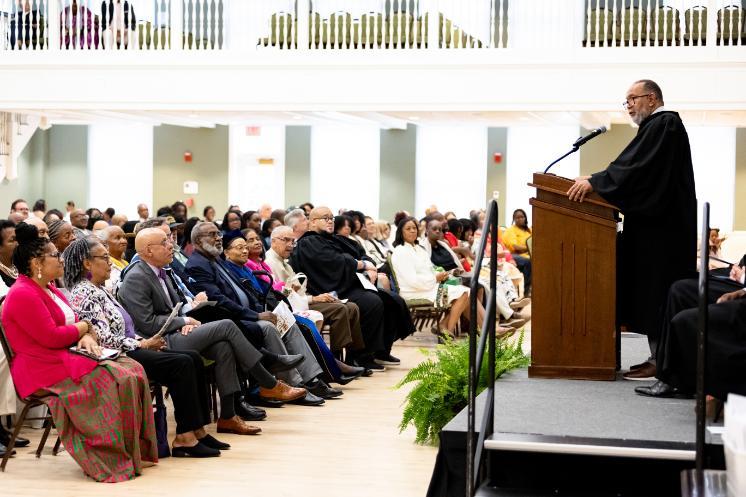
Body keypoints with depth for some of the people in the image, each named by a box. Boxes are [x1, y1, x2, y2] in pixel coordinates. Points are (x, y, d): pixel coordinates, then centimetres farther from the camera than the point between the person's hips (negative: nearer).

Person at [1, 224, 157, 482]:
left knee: (132, 369, -7)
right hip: (43, 370, -10)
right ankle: (114, 458, -21)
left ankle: (137, 449, -9)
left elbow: (74, 324, 17)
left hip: (66, 357, 10)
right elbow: (51, 337, -21)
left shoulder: (48, 289, 19)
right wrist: (84, 327, -4)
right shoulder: (23, 295, -15)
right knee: (112, 380, -27)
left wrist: (87, 337, -7)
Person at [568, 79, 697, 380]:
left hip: (660, 228, -10)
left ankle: (660, 361, -6)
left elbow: (635, 166, -21)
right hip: (657, 223, 10)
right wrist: (596, 183, 12)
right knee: (654, 294, 10)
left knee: (656, 291, -8)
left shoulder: (664, 124, -11)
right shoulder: (661, 125, 20)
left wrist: (595, 183, -22)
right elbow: (635, 168, 19)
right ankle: (659, 356, 13)